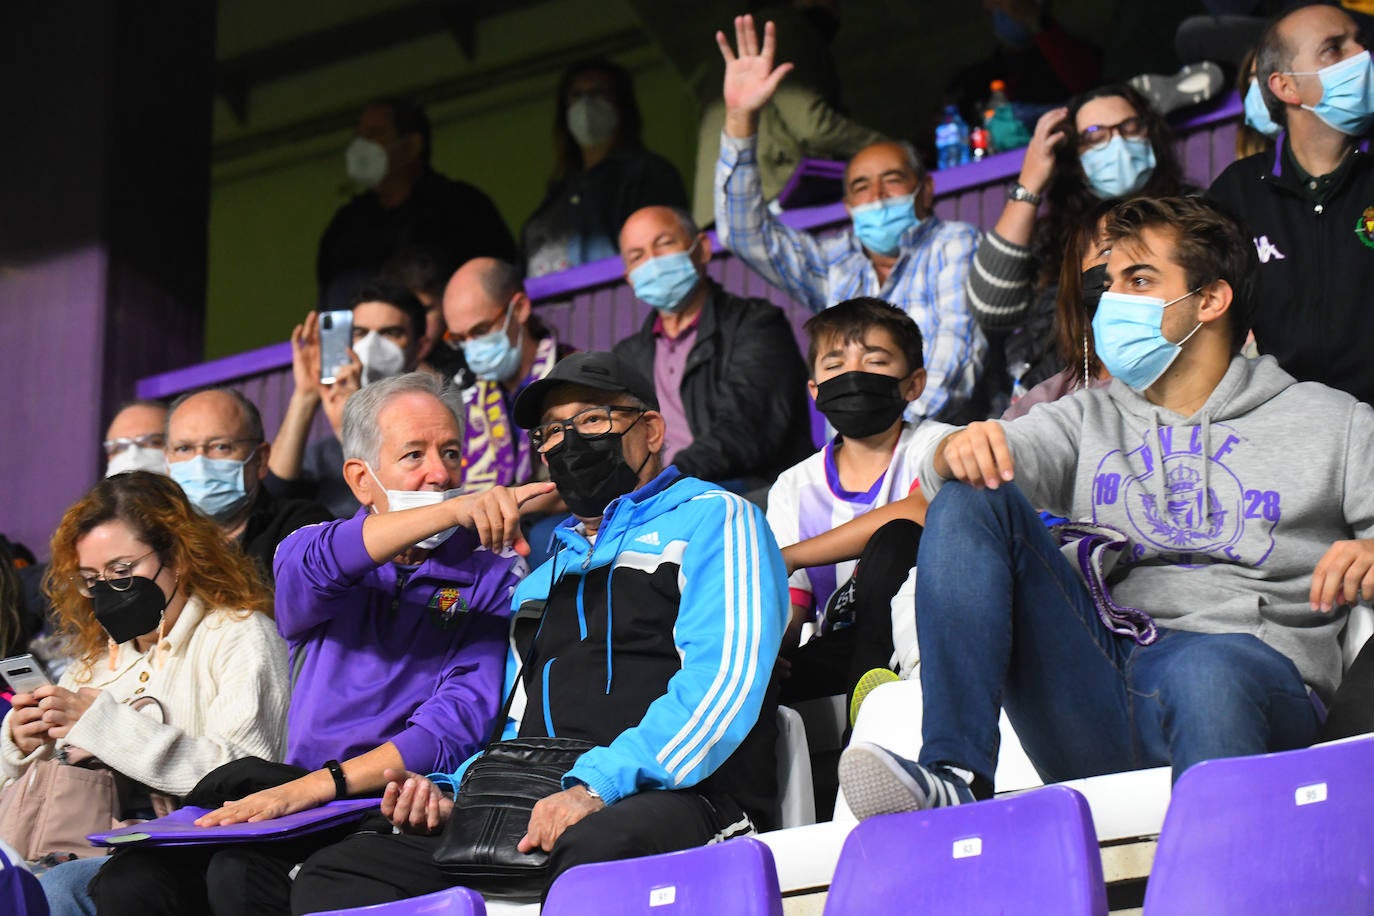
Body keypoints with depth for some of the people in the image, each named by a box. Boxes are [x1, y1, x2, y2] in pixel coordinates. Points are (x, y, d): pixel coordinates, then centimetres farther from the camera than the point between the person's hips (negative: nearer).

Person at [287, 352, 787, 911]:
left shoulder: (711, 520, 8)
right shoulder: (542, 581, 33)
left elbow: (722, 680, -9)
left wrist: (596, 787, -21)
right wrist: (450, 798, 10)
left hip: (676, 798, -7)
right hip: (536, 814, 7)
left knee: (592, 850, -45)